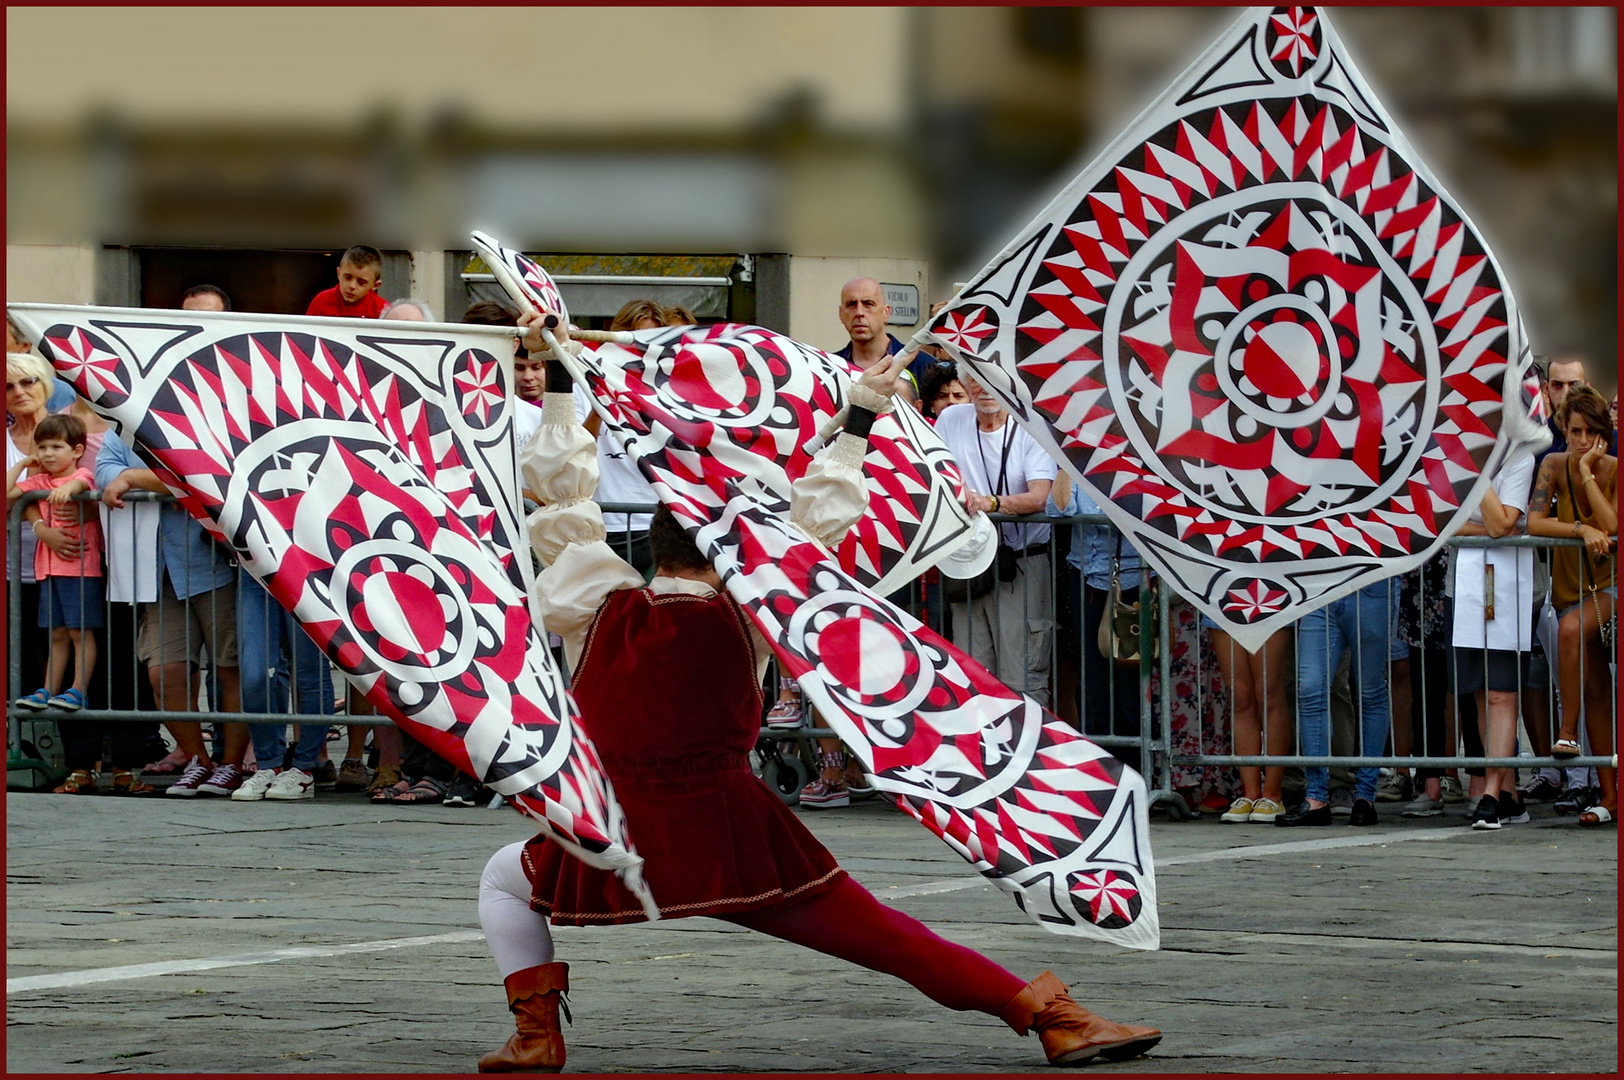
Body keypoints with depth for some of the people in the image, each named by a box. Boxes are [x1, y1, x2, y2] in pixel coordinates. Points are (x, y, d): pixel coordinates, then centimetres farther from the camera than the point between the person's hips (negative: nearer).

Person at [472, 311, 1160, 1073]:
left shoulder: (595, 608, 0)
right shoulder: (744, 614, -1)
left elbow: (561, 496, 9)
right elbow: (819, 523, 10)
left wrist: (557, 385, 16)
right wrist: (857, 422, 18)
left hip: (621, 846, 0)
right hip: (737, 840, 0)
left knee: (504, 879, 25)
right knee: (878, 933, 3)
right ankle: (1052, 1017, -2)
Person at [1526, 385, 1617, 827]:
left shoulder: (1616, 471, -10)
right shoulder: (1555, 466, -4)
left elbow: (1613, 528, -22)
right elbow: (1534, 522, -13)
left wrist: (1587, 474, -22)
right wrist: (1583, 529, -25)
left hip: (1611, 581, -3)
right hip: (1573, 583, 3)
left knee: (1572, 627, -33)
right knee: (1595, 691, -7)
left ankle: (1568, 732, -23)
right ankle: (1609, 795, -5)